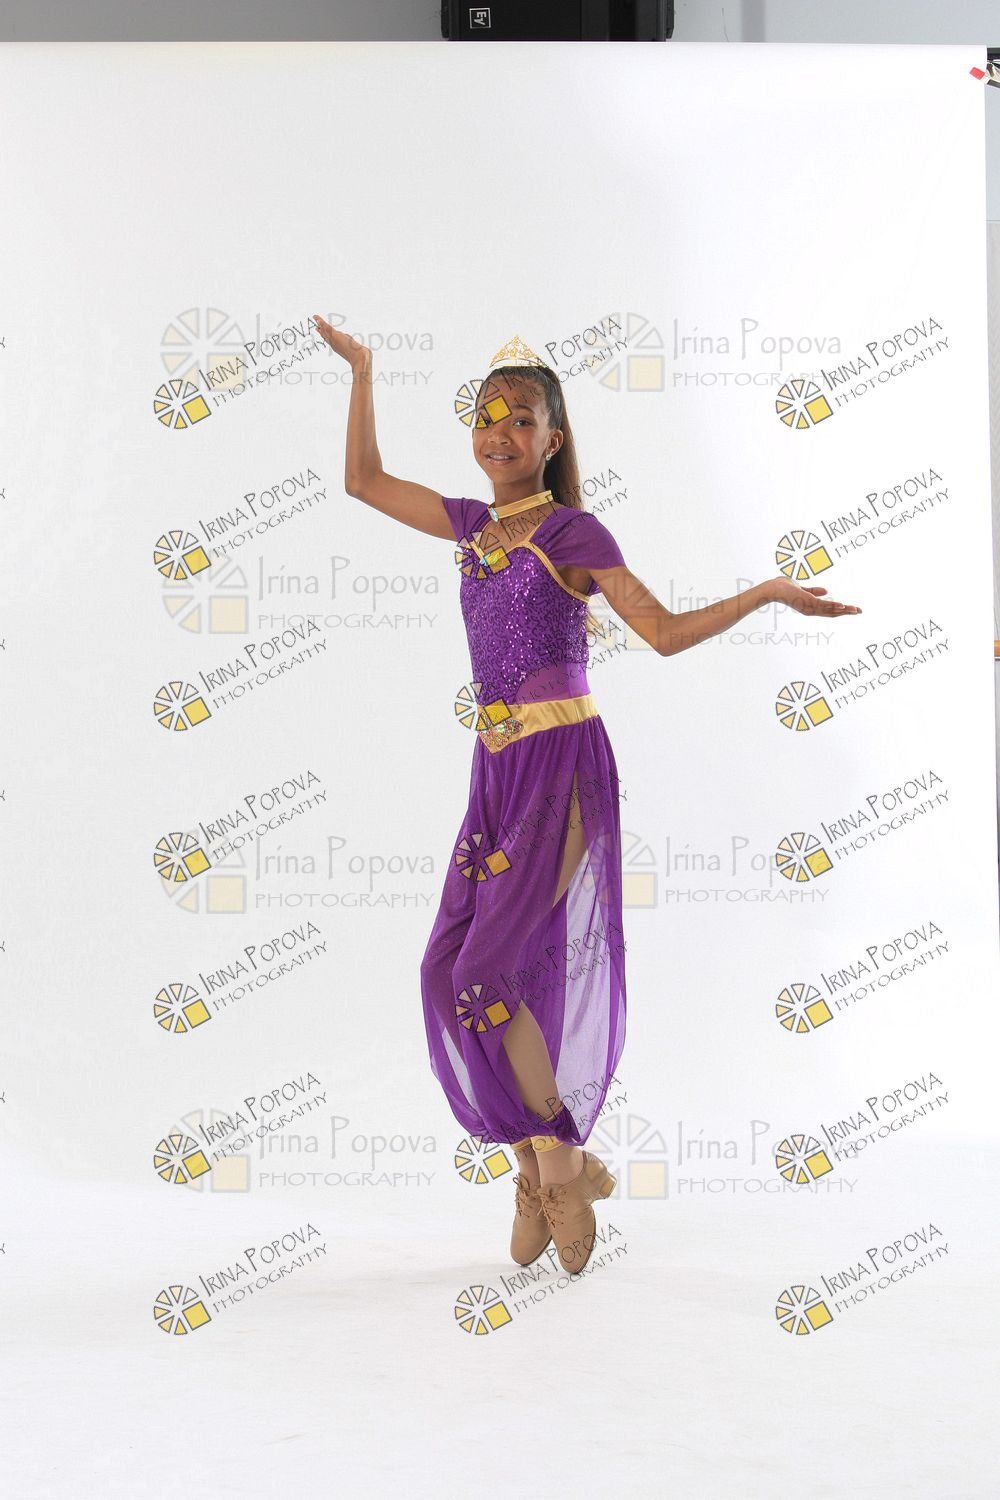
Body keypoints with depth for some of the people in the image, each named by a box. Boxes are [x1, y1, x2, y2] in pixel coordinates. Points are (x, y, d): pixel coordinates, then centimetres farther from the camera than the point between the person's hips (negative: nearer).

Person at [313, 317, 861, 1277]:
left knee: (489, 968, -14)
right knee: (451, 966, 2)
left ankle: (563, 1160, 4)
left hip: (562, 766, -7)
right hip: (497, 766, 7)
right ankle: (543, 1166, 14)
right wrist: (361, 372, 23)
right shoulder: (470, 525, 13)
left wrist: (765, 594, -18)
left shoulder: (571, 533, -5)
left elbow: (665, 631, -7)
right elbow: (363, 480, 23)